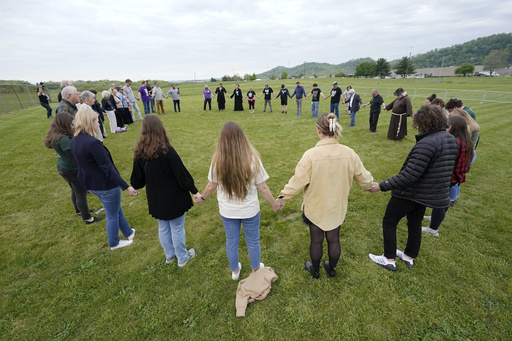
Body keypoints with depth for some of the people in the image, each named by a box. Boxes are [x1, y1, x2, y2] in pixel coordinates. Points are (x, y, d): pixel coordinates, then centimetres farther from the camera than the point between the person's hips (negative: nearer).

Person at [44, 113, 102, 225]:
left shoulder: (54, 136, 2)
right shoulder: (63, 139, -27)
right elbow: (73, 157, -27)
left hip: (62, 168, 9)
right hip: (72, 170, -9)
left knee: (75, 191, 25)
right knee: (81, 194, 3)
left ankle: (79, 211, 44)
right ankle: (87, 219, 15)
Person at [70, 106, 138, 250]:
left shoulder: (74, 141, 1)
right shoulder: (93, 143, -28)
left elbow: (83, 163, 12)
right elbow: (108, 168, -29)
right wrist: (126, 186, -26)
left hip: (90, 183, 9)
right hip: (105, 185, -9)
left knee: (116, 209, 26)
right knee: (112, 215, 14)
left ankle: (128, 232, 44)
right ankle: (114, 243, 36)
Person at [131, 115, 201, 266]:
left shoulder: (139, 153, -7)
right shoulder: (167, 151, -23)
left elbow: (137, 180, 1)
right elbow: (182, 173, -20)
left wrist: (134, 186, 25)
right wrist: (194, 191, -9)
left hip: (155, 200, 5)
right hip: (174, 198, -5)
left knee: (163, 228, 23)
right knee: (177, 228, 12)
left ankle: (169, 255, 43)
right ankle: (182, 258, 32)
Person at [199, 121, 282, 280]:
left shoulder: (217, 161, -18)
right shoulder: (252, 159, -22)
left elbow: (211, 186, -5)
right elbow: (262, 188, -15)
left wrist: (202, 198, 16)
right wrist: (274, 204, 2)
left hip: (227, 212, 2)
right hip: (250, 211, -1)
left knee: (231, 242, 23)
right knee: (253, 241, 22)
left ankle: (235, 271, 47)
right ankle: (255, 269, 46)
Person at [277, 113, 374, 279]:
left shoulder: (311, 155, -25)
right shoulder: (349, 153, -14)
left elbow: (298, 181, -20)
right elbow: (363, 178, -1)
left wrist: (283, 196, -4)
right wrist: (372, 186, 22)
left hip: (315, 207, -3)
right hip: (337, 207, 3)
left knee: (316, 240, 18)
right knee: (333, 239, 22)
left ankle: (315, 270, 42)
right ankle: (331, 269, 46)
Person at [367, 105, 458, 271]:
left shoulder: (426, 143, -27)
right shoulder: (452, 140, 3)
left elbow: (409, 175, -31)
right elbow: (443, 168, 13)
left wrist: (381, 186, -28)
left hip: (410, 193, -9)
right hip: (430, 193, 9)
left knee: (389, 222, 9)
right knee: (415, 224, 24)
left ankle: (389, 259, 20)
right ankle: (409, 257, 42)